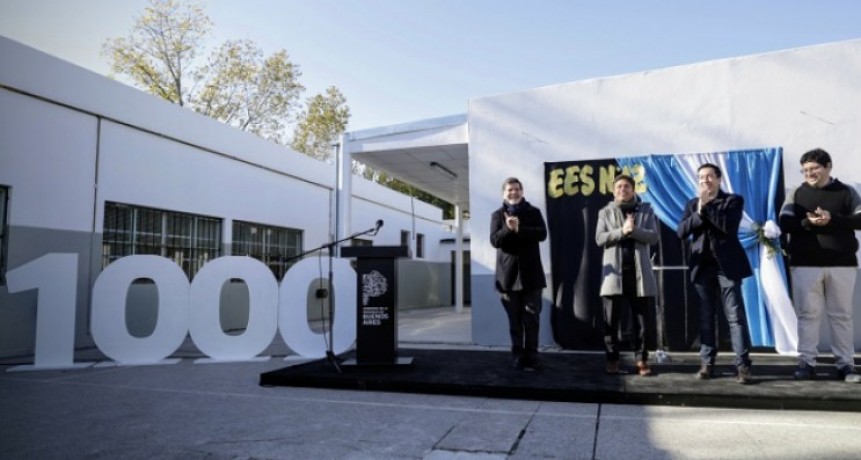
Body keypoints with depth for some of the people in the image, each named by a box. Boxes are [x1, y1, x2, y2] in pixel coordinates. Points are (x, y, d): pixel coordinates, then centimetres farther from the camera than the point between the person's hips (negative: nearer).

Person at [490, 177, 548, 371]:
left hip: (531, 273, 0)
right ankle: (518, 356, 13)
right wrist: (508, 228, -23)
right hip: (509, 273, 0)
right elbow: (494, 240, -5)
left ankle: (531, 357, 7)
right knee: (515, 320, 5)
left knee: (531, 318, 0)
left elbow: (542, 233, -7)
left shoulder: (533, 212, 8)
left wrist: (519, 229, -18)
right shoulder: (497, 215, 8)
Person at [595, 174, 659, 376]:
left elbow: (653, 236, -2)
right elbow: (600, 238, -2)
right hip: (614, 272, 0)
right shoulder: (605, 212, 10)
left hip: (639, 271, 0)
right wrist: (622, 231, -15)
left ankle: (641, 359, 12)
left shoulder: (646, 210, 9)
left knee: (640, 319, 4)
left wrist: (633, 230, -18)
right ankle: (612, 359, 9)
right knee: (611, 320, 1)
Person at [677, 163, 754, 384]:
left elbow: (729, 226, -16)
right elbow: (681, 232, 0)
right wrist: (699, 212, -12)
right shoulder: (692, 204, 13)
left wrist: (707, 206, -13)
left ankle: (743, 365, -1)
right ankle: (707, 363, 11)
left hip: (726, 265, -3)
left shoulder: (733, 200, 2)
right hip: (703, 266, 3)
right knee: (706, 317, 6)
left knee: (736, 316, -4)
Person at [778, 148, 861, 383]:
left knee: (842, 315, 6)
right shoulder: (796, 194, 8)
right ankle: (806, 363, 6)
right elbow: (784, 223, 0)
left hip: (842, 264, 0)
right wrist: (808, 222, -18)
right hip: (805, 264, 0)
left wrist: (832, 219, -18)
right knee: (807, 314, 1)